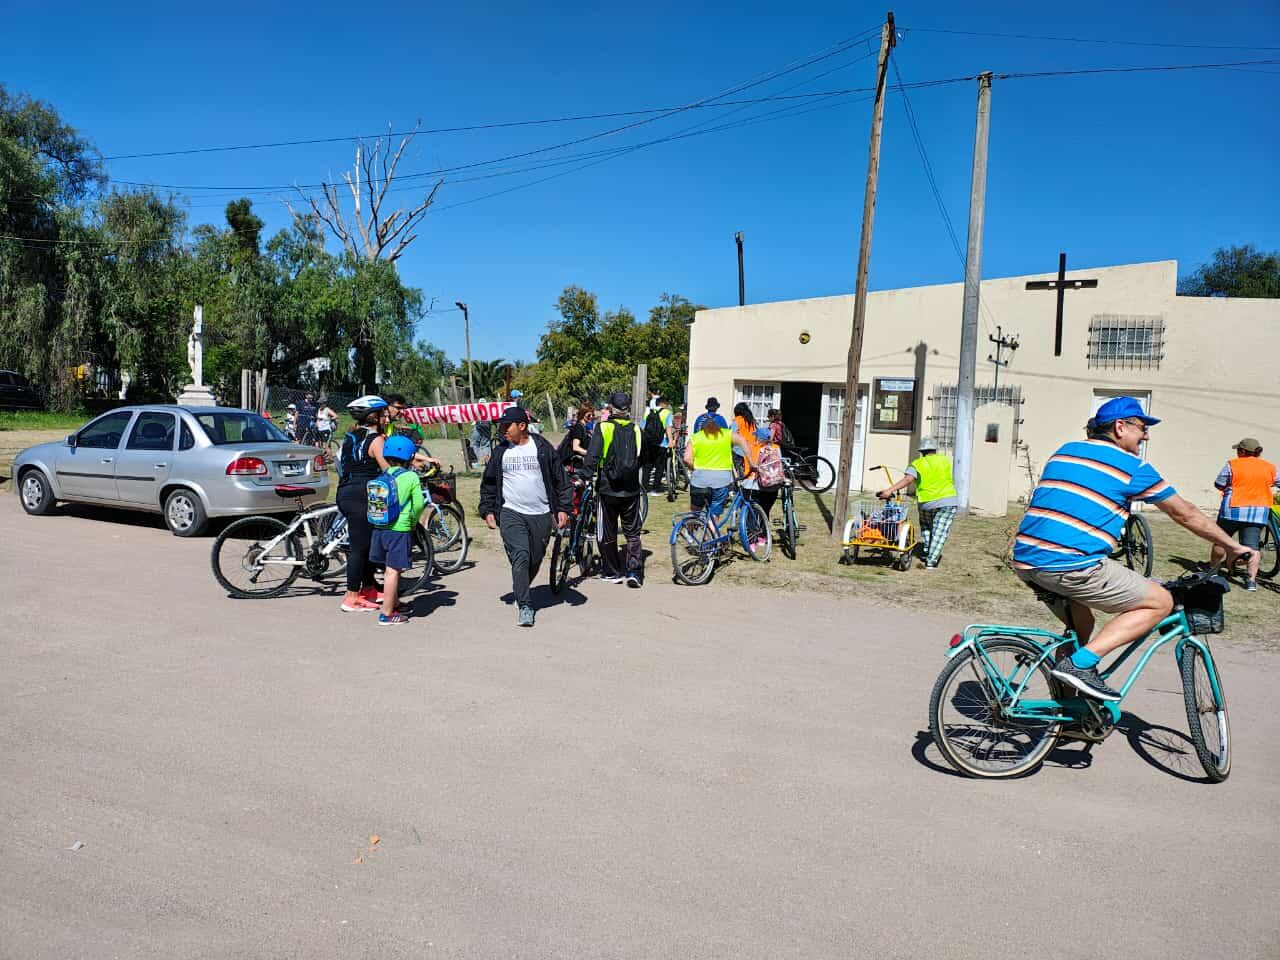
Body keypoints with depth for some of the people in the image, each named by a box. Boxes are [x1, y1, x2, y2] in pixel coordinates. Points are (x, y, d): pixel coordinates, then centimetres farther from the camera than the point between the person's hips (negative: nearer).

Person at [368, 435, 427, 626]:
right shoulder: (411, 477, -8)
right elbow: (419, 504, -11)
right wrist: (413, 520, 6)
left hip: (379, 527, 6)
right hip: (400, 529, -6)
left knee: (390, 569, 19)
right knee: (393, 571, -2)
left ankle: (395, 605, 34)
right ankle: (387, 614, 0)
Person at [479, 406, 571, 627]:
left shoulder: (543, 448, 1)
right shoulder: (500, 452, 6)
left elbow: (560, 480, 5)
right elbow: (488, 483, 14)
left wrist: (563, 508, -1)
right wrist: (487, 511, 6)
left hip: (541, 515, 1)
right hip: (511, 514, 0)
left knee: (535, 560, 10)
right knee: (520, 558, -15)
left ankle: (521, 591, 36)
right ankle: (525, 606, -12)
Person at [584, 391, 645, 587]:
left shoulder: (603, 428, -8)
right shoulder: (636, 430, 2)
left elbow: (592, 457, -16)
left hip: (608, 489, -2)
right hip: (631, 490, 2)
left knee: (608, 533, 11)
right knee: (632, 532, 11)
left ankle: (612, 572, 18)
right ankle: (634, 571, 0)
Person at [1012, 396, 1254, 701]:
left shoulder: (1064, 451, 22)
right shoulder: (1132, 466, 4)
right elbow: (1186, 515, 14)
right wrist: (1232, 547, 28)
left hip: (1024, 560, 8)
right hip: (1073, 565, -7)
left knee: (1080, 625, 32)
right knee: (1160, 602, 8)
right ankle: (1080, 662, -4)